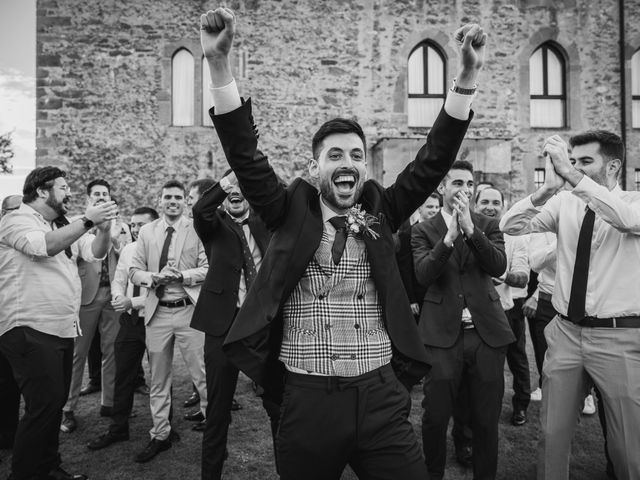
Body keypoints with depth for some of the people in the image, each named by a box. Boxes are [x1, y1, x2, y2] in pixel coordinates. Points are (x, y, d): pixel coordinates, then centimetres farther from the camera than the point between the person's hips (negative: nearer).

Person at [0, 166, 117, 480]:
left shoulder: (64, 226, 16)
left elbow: (96, 252, 5)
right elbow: (46, 246, -25)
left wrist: (104, 227, -14)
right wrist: (88, 220, -25)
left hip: (63, 329, 8)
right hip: (30, 331, -8)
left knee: (56, 403, 15)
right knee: (44, 404, -7)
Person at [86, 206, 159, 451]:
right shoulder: (128, 250, 6)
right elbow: (118, 280, 12)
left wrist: (133, 302, -23)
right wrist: (119, 297, -8)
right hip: (129, 320, 6)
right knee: (123, 376, 12)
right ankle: (118, 428, 28)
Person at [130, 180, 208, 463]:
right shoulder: (146, 231, 9)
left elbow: (209, 268, -3)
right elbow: (134, 271, 8)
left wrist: (182, 275, -17)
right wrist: (154, 277, -11)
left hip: (189, 310, -3)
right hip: (157, 311, 3)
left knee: (202, 375, 1)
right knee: (158, 379, 12)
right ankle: (160, 435, 27)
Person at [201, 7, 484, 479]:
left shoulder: (380, 211, 6)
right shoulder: (291, 211, 2)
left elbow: (434, 161, 1)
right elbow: (245, 155, -6)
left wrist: (468, 77, -8)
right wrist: (219, 62, -15)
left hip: (381, 395, 1)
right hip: (306, 398, 0)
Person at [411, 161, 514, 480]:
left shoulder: (488, 226, 9)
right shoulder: (423, 231, 3)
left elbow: (499, 266, -6)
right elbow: (423, 274, -11)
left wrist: (470, 228, -16)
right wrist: (449, 235, -21)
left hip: (487, 333, 2)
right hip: (442, 334, -2)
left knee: (486, 420, 11)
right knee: (435, 417, 6)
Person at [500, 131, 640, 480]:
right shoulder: (564, 204, 3)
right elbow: (510, 227, -9)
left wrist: (572, 176, -32)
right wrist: (548, 188, -24)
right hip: (565, 331, 3)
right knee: (553, 433, 11)